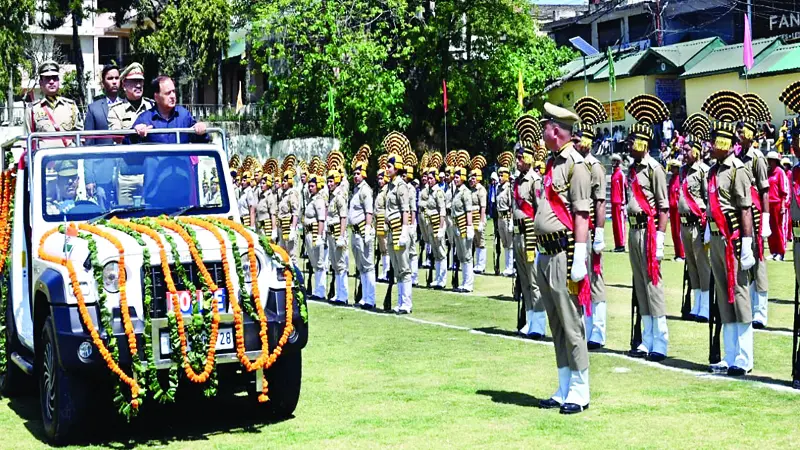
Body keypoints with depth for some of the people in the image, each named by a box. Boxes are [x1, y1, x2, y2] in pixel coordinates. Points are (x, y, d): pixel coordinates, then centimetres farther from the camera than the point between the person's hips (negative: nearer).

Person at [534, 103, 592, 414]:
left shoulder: (575, 164, -10)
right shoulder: (552, 163, 17)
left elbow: (581, 213, -16)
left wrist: (579, 257, -20)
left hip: (564, 253, -9)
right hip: (546, 254, 9)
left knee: (571, 324, -4)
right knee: (556, 325, 12)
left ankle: (579, 392, 2)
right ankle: (564, 389, 19)